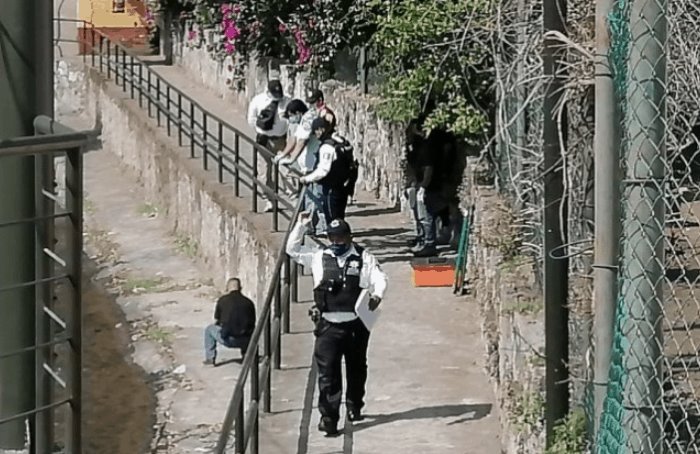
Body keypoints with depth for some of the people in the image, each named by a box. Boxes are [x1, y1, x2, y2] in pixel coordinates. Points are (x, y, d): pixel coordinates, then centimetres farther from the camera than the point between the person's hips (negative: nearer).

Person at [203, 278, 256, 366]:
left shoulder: (222, 300, 2)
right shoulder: (249, 302, 6)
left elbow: (216, 321, 13)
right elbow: (252, 324, 13)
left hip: (228, 339, -2)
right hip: (245, 341, 2)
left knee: (209, 329, 25)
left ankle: (210, 359, 21)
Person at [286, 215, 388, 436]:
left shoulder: (364, 258, 4)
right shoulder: (319, 256, 9)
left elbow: (379, 278, -5)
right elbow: (292, 249, 12)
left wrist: (377, 295, -26)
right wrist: (300, 226, 2)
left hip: (356, 324, 0)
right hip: (328, 325, 0)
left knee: (356, 368, 17)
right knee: (327, 371, -10)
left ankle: (354, 406, 38)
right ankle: (328, 417, -12)